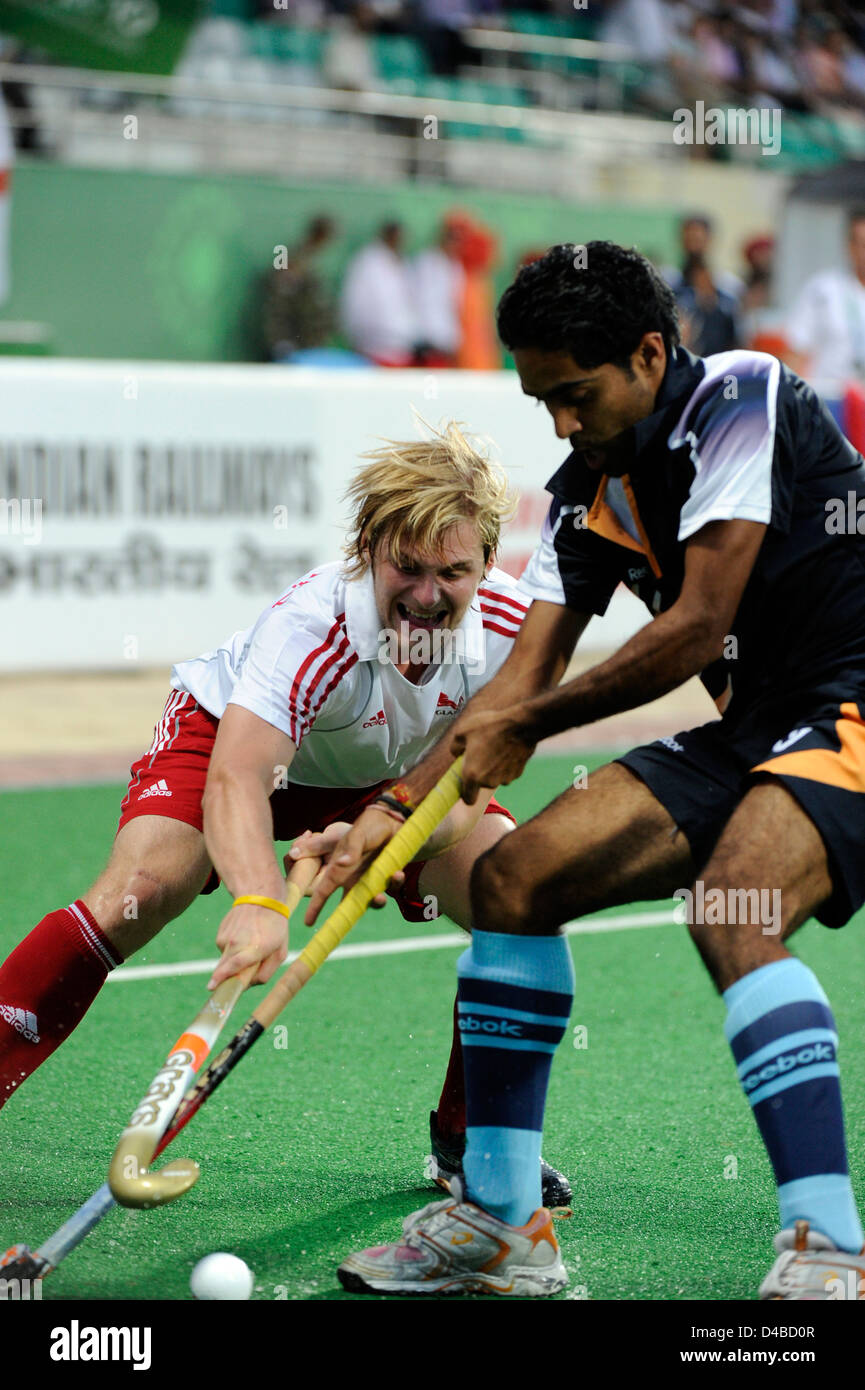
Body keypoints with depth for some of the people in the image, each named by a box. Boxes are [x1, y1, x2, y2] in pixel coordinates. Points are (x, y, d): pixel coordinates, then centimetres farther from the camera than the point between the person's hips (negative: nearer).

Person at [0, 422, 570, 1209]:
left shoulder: (510, 625, -27)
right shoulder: (310, 624, -39)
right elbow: (235, 777, -51)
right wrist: (258, 902, -69)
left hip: (389, 776, 4)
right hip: (234, 734, -4)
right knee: (142, 886, -30)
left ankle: (470, 1140, 5)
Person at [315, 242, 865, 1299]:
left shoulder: (738, 395, -16)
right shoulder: (587, 487, 7)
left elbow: (696, 625, -20)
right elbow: (525, 673, 8)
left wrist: (529, 726, -9)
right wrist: (398, 804, -5)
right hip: (750, 727, 8)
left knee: (732, 906, -34)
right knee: (510, 879, 0)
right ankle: (499, 1222, 8)